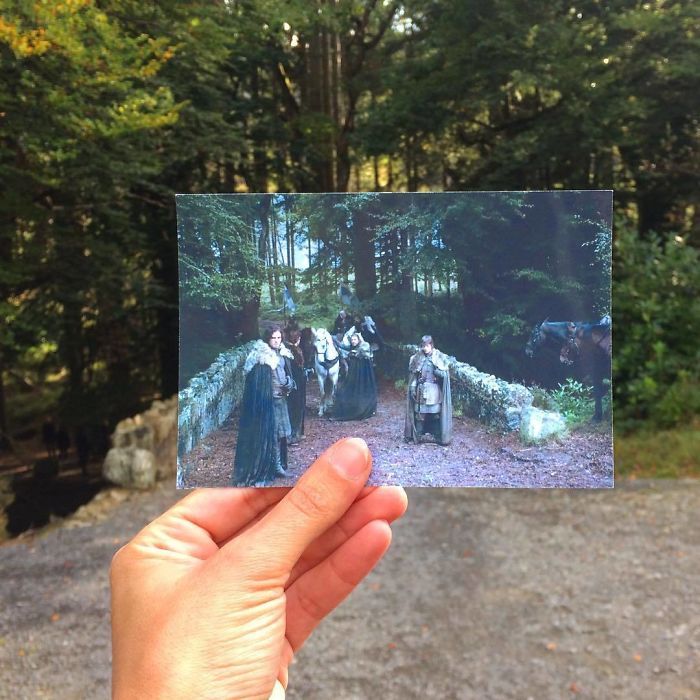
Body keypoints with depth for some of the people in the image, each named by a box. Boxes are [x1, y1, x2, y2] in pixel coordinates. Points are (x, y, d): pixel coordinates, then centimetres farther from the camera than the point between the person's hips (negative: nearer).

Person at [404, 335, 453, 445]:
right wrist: (412, 388, -1)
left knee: (436, 415, 0)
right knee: (419, 414, 2)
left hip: (434, 391, -2)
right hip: (421, 391, 2)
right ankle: (417, 436, 13)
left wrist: (434, 367, -18)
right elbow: (413, 375, 7)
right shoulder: (417, 358, 4)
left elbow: (444, 375, -5)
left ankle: (439, 437, 10)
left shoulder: (440, 357, -2)